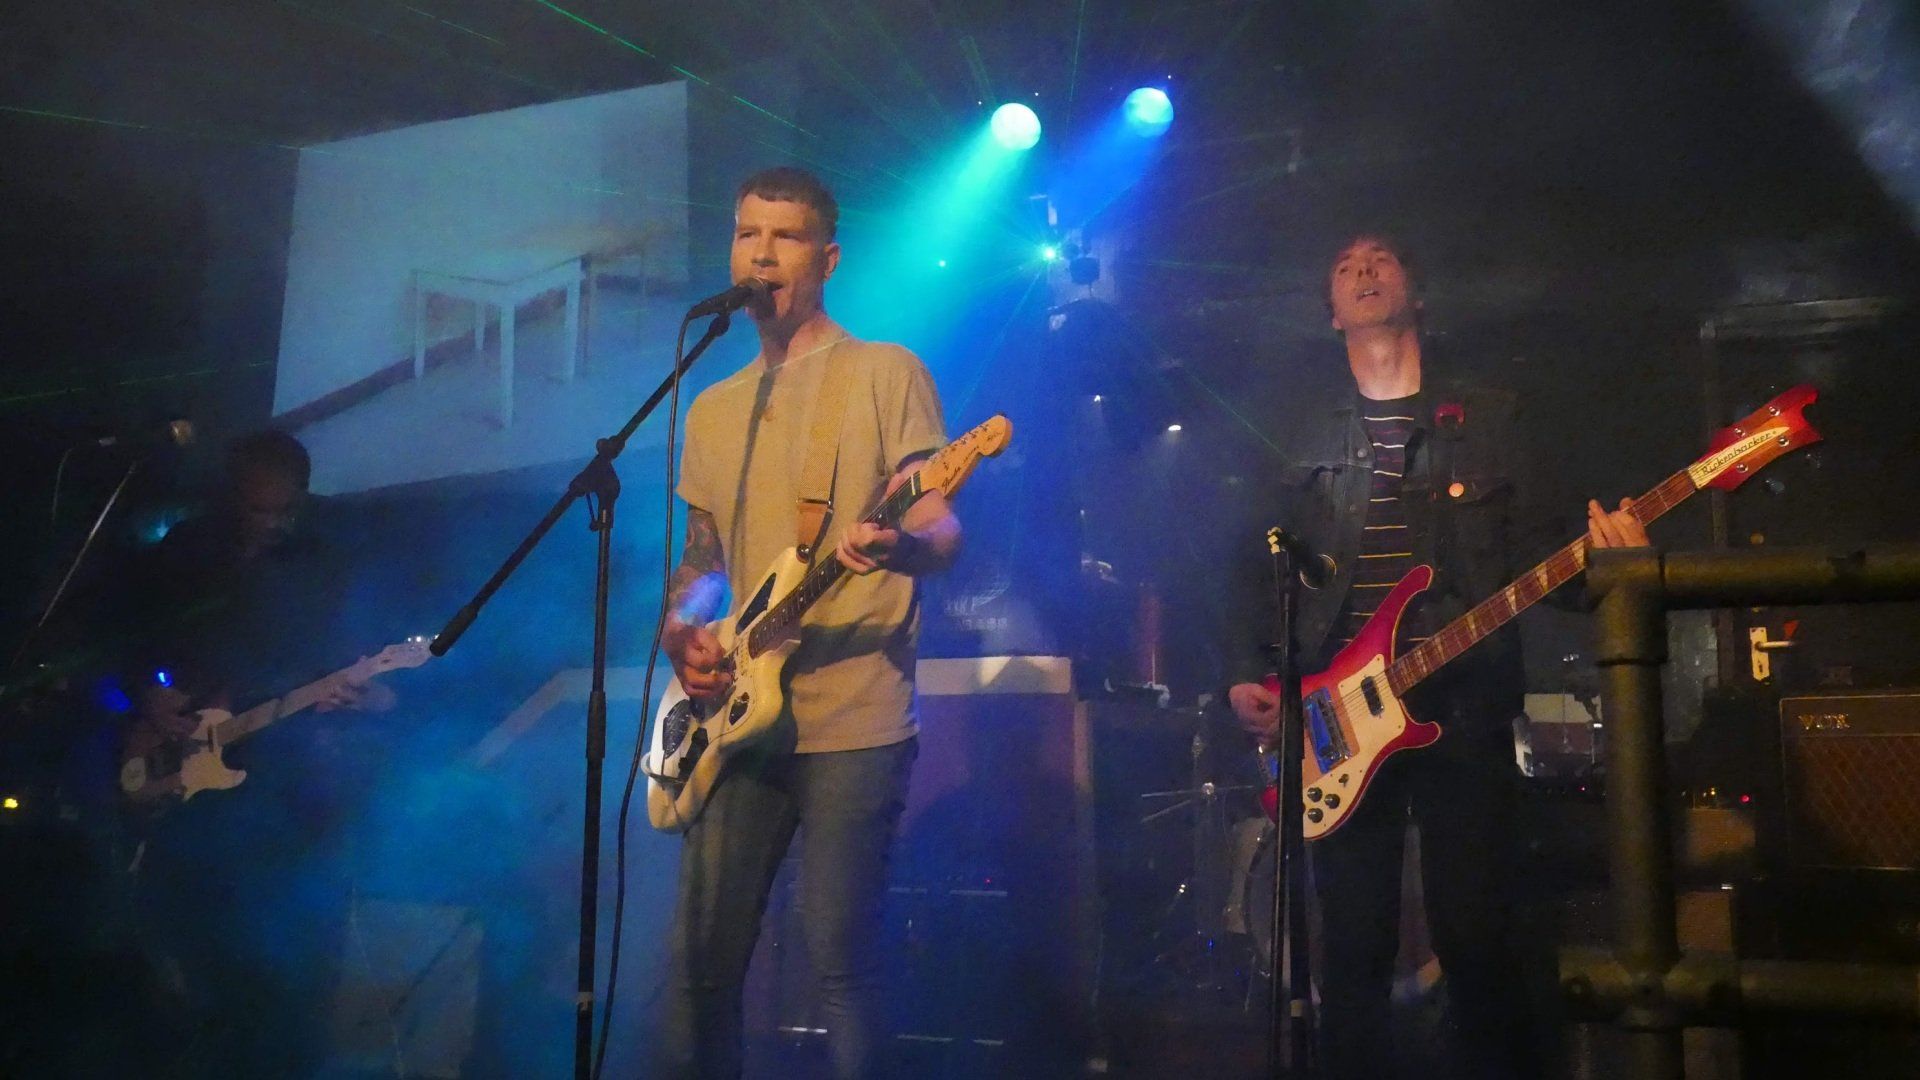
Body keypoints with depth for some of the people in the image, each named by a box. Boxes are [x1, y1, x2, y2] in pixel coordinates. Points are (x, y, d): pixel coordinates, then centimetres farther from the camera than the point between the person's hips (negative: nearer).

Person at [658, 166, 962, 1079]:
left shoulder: (885, 373, 0)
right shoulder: (714, 407, 18)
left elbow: (941, 532, -8)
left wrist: (897, 544, -31)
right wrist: (680, 631, 0)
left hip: (854, 720, -5)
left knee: (840, 961, -5)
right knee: (701, 960, 6)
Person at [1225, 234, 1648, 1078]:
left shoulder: (1489, 419, 13)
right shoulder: (1306, 440, 16)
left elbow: (1532, 551, 5)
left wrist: (1599, 555, -16)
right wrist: (1247, 677, 0)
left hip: (1462, 704, -1)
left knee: (1477, 936, -4)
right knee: (1353, 945, 3)